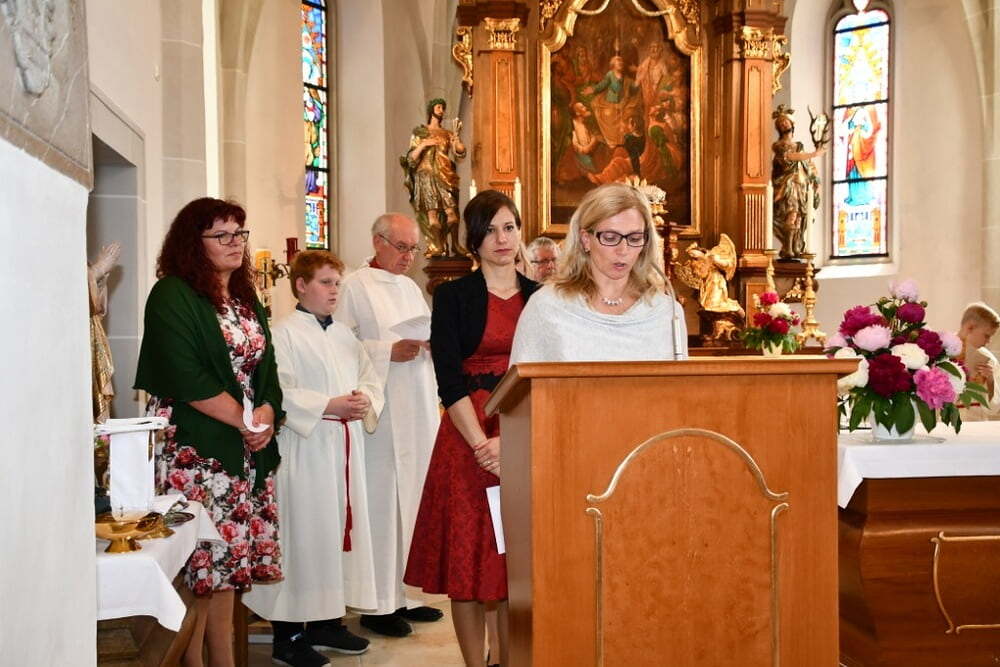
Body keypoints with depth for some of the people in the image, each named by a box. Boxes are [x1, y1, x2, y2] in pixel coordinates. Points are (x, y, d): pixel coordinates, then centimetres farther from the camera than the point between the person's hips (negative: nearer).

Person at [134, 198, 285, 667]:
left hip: (245, 453, 7)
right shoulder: (172, 296, -8)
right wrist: (244, 421, -12)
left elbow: (265, 367, 14)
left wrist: (268, 412, -6)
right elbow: (184, 377, -17)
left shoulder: (246, 298, 16)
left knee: (225, 565, 11)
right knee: (197, 568, -5)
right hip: (193, 451, -7)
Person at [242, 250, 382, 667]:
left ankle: (327, 621, 25)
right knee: (304, 534, -5)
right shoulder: (285, 334, -8)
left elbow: (370, 378, 15)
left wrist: (364, 400, -6)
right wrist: (329, 405, -21)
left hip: (346, 445, 8)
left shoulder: (344, 336, 16)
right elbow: (280, 392, -17)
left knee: (342, 526, 12)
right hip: (305, 448, -8)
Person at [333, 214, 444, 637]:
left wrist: (432, 341, 1)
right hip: (381, 410, -7)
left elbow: (431, 338, 23)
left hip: (419, 408, 7)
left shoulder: (411, 288, 19)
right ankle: (377, 604, 4)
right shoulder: (355, 286, -3)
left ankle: (401, 594, 18)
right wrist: (389, 351, -17)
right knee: (382, 501, -5)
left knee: (412, 498, 8)